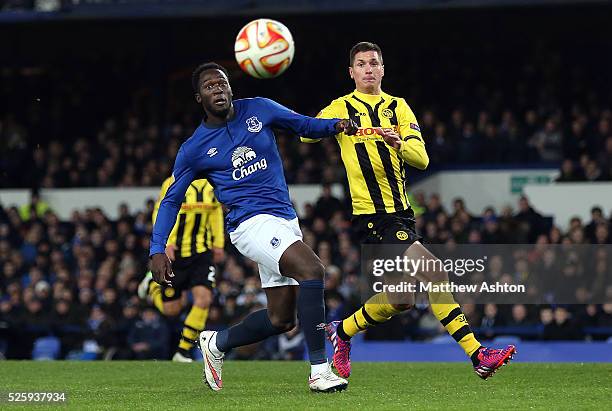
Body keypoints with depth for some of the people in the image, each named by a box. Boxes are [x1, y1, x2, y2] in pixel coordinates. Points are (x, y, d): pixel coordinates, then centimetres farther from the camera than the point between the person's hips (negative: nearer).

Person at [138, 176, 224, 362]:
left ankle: (183, 352, -2)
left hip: (203, 252, 3)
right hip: (175, 253, -3)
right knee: (171, 309, 5)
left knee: (204, 299, -16)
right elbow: (159, 214, -6)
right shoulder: (173, 183, -11)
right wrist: (165, 243, -17)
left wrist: (218, 243, 14)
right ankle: (153, 284, 39)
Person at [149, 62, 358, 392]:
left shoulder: (258, 110, 6)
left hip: (285, 220, 6)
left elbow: (304, 125, 15)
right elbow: (171, 200, 6)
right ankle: (319, 371, -28)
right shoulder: (194, 149, -1)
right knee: (311, 268, -29)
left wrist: (336, 126, -7)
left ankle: (216, 343, 33)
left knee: (281, 319, 8)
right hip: (251, 223, -6)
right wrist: (157, 250, -3)